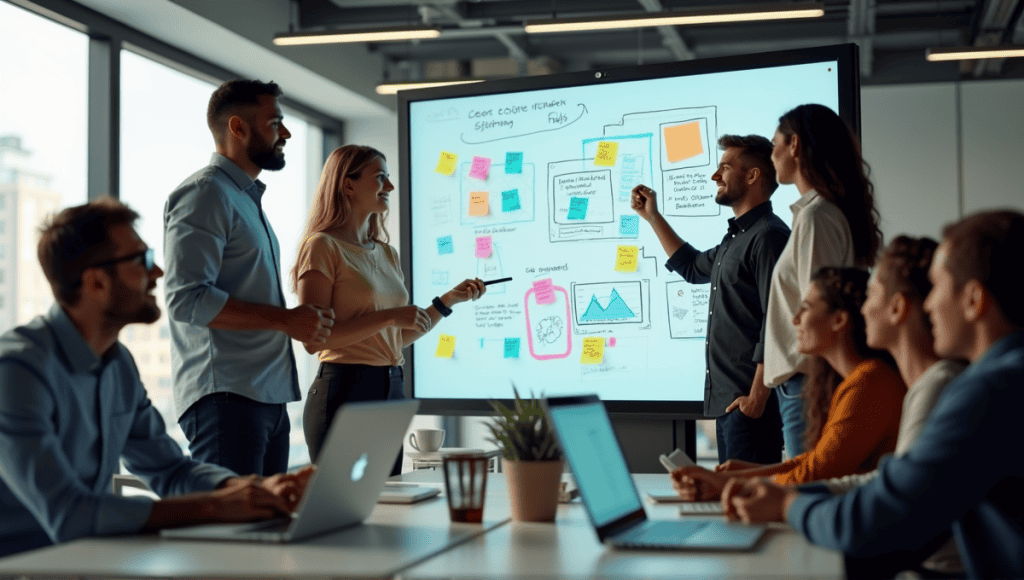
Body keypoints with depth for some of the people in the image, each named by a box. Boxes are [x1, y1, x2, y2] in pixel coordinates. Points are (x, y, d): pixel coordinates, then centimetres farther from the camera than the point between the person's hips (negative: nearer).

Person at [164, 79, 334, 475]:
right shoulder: (204, 193, -7)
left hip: (269, 398, 9)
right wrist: (285, 320, -16)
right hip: (225, 398, -9)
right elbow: (187, 300, -18)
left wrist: (304, 322, 14)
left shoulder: (247, 198, 24)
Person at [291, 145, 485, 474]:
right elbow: (313, 339, -14)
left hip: (393, 390, 7)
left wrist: (448, 301, 12)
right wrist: (389, 316, -18)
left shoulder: (387, 254, 15)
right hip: (346, 390, -7)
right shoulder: (323, 246, -6)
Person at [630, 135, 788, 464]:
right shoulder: (736, 237, 20)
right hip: (726, 399, 10)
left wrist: (757, 395, -23)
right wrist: (652, 217, 36)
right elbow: (694, 267, 39)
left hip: (750, 402, -10)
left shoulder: (768, 236, -13)